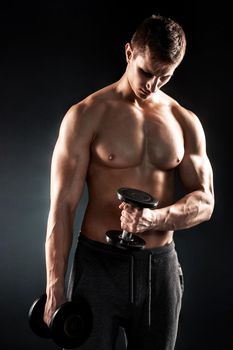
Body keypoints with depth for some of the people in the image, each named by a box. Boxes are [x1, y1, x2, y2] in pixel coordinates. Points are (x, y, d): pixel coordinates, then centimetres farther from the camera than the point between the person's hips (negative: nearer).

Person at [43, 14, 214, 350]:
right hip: (99, 265, -3)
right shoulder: (87, 115, -6)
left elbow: (205, 201, 2)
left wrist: (155, 218, -19)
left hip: (160, 267, 4)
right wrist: (55, 291, -11)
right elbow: (62, 206, -8)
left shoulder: (185, 122, 5)